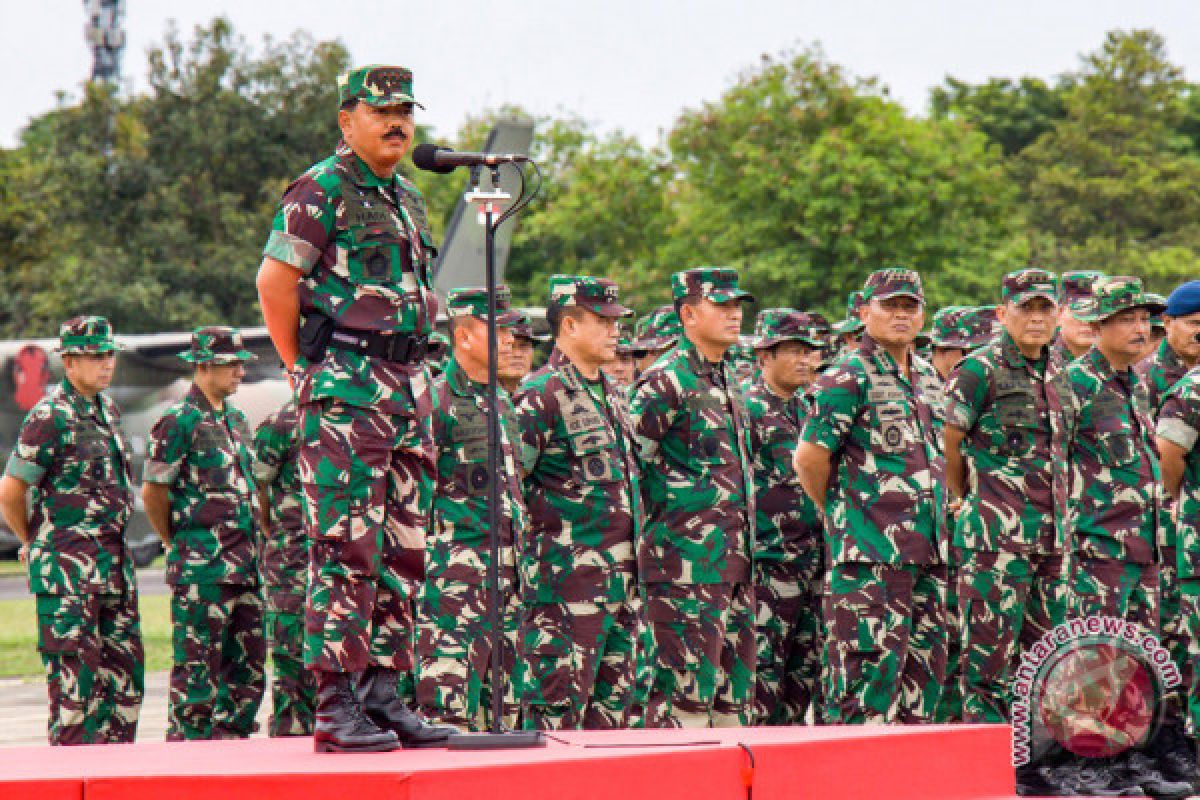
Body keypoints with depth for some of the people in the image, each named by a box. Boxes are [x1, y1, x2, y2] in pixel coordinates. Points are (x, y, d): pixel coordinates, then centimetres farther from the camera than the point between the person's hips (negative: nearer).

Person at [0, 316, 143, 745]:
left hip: (114, 560, 8)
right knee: (74, 671, -8)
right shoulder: (50, 417, -11)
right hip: (68, 565, -8)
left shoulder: (106, 409, 14)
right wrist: (35, 544, 7)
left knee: (125, 668, 9)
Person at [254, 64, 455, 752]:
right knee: (347, 547, -11)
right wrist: (306, 368, -5)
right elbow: (275, 279, -10)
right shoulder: (322, 190, -6)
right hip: (346, 387, -8)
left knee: (404, 551, 8)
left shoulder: (408, 198, 19)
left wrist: (414, 376, 19)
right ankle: (338, 706, -11)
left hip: (408, 384, 8)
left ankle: (385, 695, 13)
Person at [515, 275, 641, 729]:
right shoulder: (541, 395, -10)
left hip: (621, 578, 8)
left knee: (614, 701, 9)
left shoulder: (612, 393, 17)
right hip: (568, 577, -8)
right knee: (559, 702, -9)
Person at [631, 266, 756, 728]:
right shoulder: (665, 382, -10)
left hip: (735, 563, 9)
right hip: (687, 564, -9)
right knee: (685, 692, -9)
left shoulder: (727, 379, 16)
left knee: (732, 698, 10)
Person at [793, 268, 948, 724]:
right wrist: (840, 511, -1)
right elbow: (808, 458, -12)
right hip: (871, 553, -8)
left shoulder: (927, 378, 16)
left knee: (924, 667, 10)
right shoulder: (848, 379, -9)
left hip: (927, 550, 8)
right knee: (872, 666, -11)